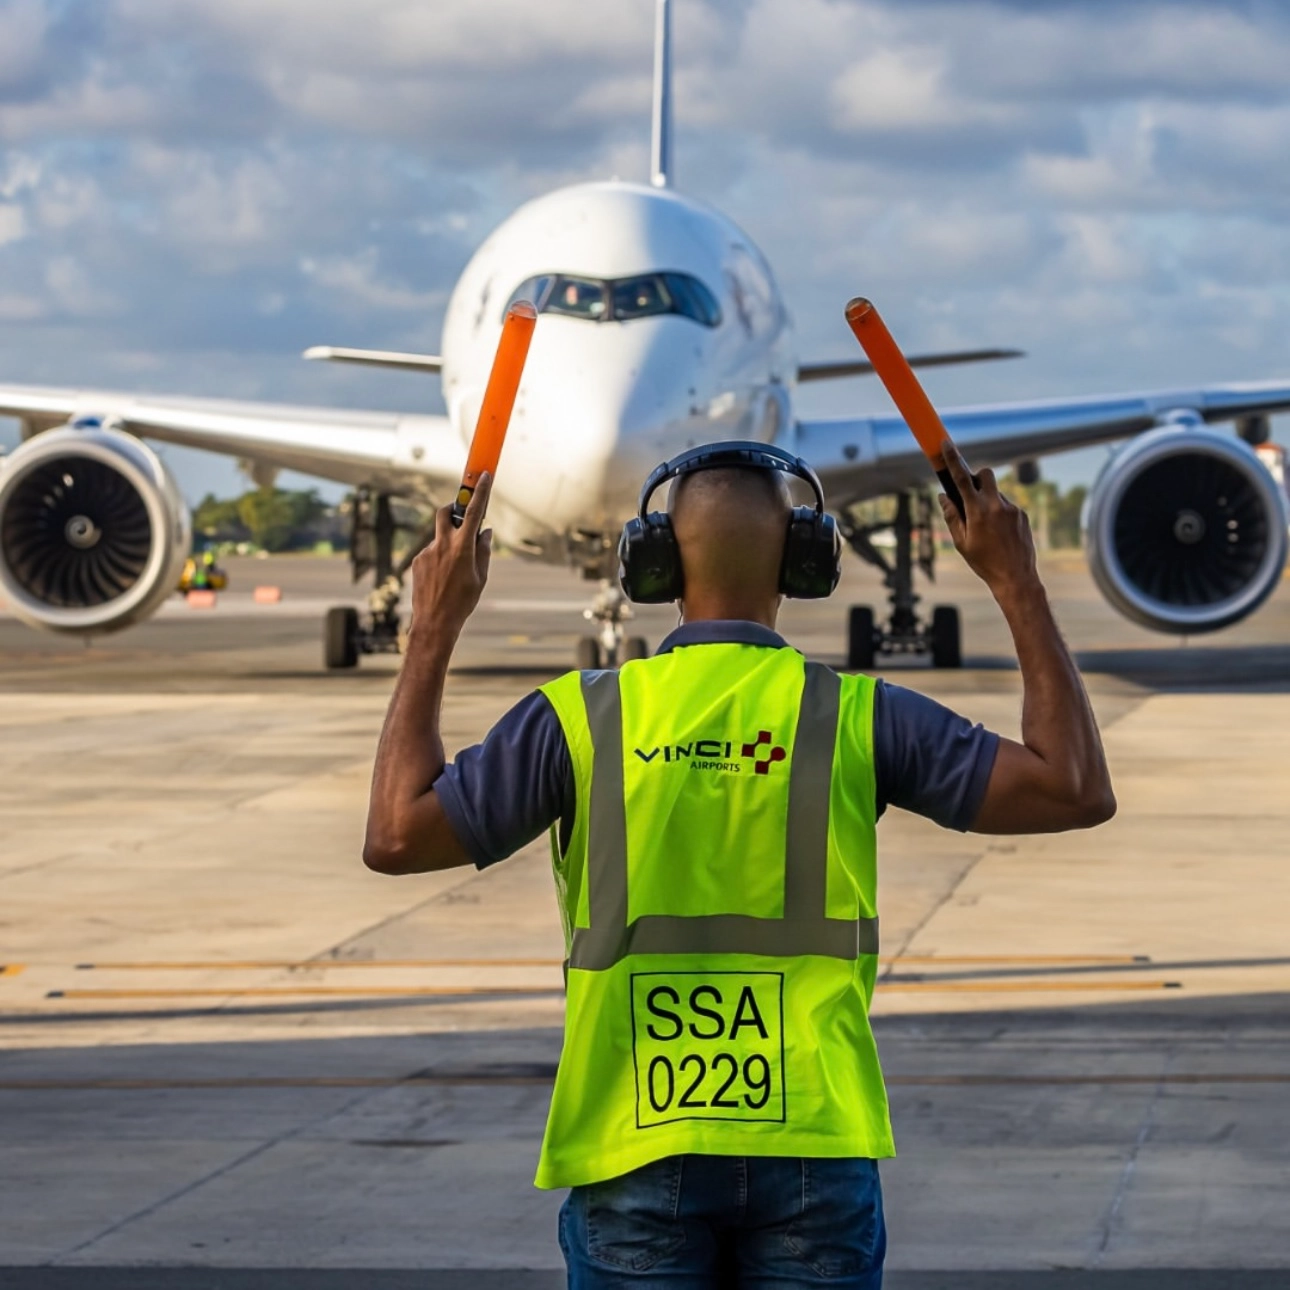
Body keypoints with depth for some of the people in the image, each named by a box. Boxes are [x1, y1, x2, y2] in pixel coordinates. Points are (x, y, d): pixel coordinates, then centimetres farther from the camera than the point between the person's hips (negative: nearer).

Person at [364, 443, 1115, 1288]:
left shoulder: (583, 718, -2)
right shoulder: (854, 719, -3)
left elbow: (396, 838, 2)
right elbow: (1077, 792, 0)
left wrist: (435, 626, 9)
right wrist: (1019, 586, 7)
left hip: (634, 1156, 0)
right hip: (813, 1153, 0)